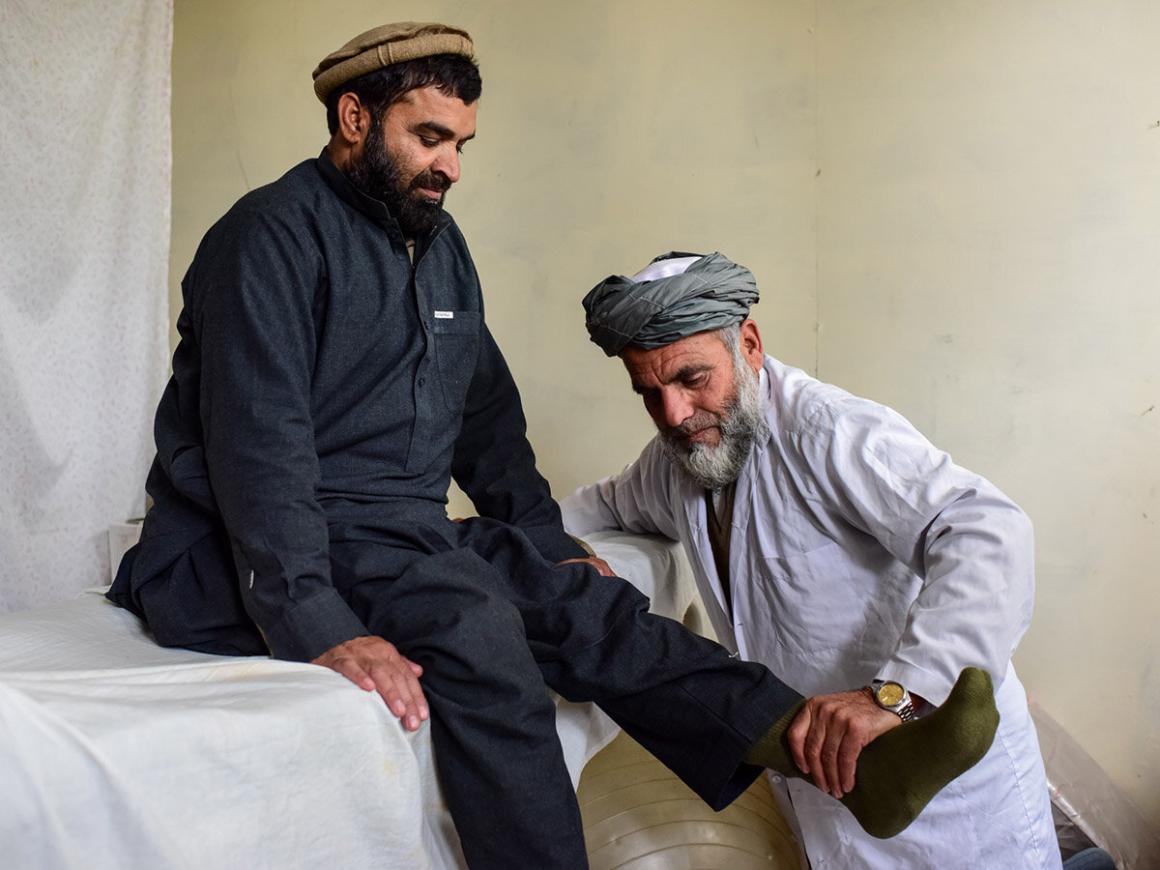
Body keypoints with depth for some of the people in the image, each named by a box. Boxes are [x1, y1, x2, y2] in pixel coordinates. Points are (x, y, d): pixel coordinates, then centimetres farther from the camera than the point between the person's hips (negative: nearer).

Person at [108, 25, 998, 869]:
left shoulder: (440, 243, 15)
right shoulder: (274, 234, -11)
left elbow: (488, 412, 22)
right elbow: (258, 445, -21)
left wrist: (550, 547, 16)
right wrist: (320, 628, -30)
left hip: (406, 534, 7)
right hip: (251, 562, -7)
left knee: (587, 601, -13)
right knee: (470, 619, -33)